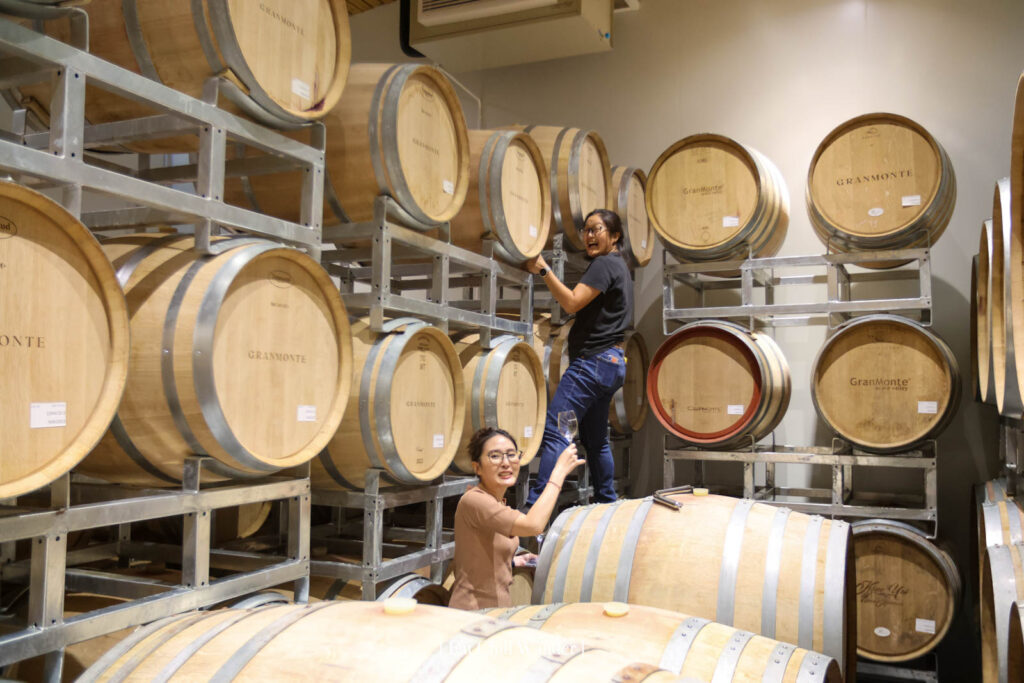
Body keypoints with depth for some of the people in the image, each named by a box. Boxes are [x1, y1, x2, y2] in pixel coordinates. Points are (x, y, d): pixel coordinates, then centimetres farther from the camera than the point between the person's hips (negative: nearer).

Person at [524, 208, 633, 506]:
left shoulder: (605, 264, -8)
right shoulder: (619, 265, 22)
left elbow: (572, 302, -19)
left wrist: (543, 270, -18)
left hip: (593, 360, -11)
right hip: (610, 361, 11)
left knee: (554, 430, -16)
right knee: (595, 439, 18)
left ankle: (537, 505, -20)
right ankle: (607, 503, 25)